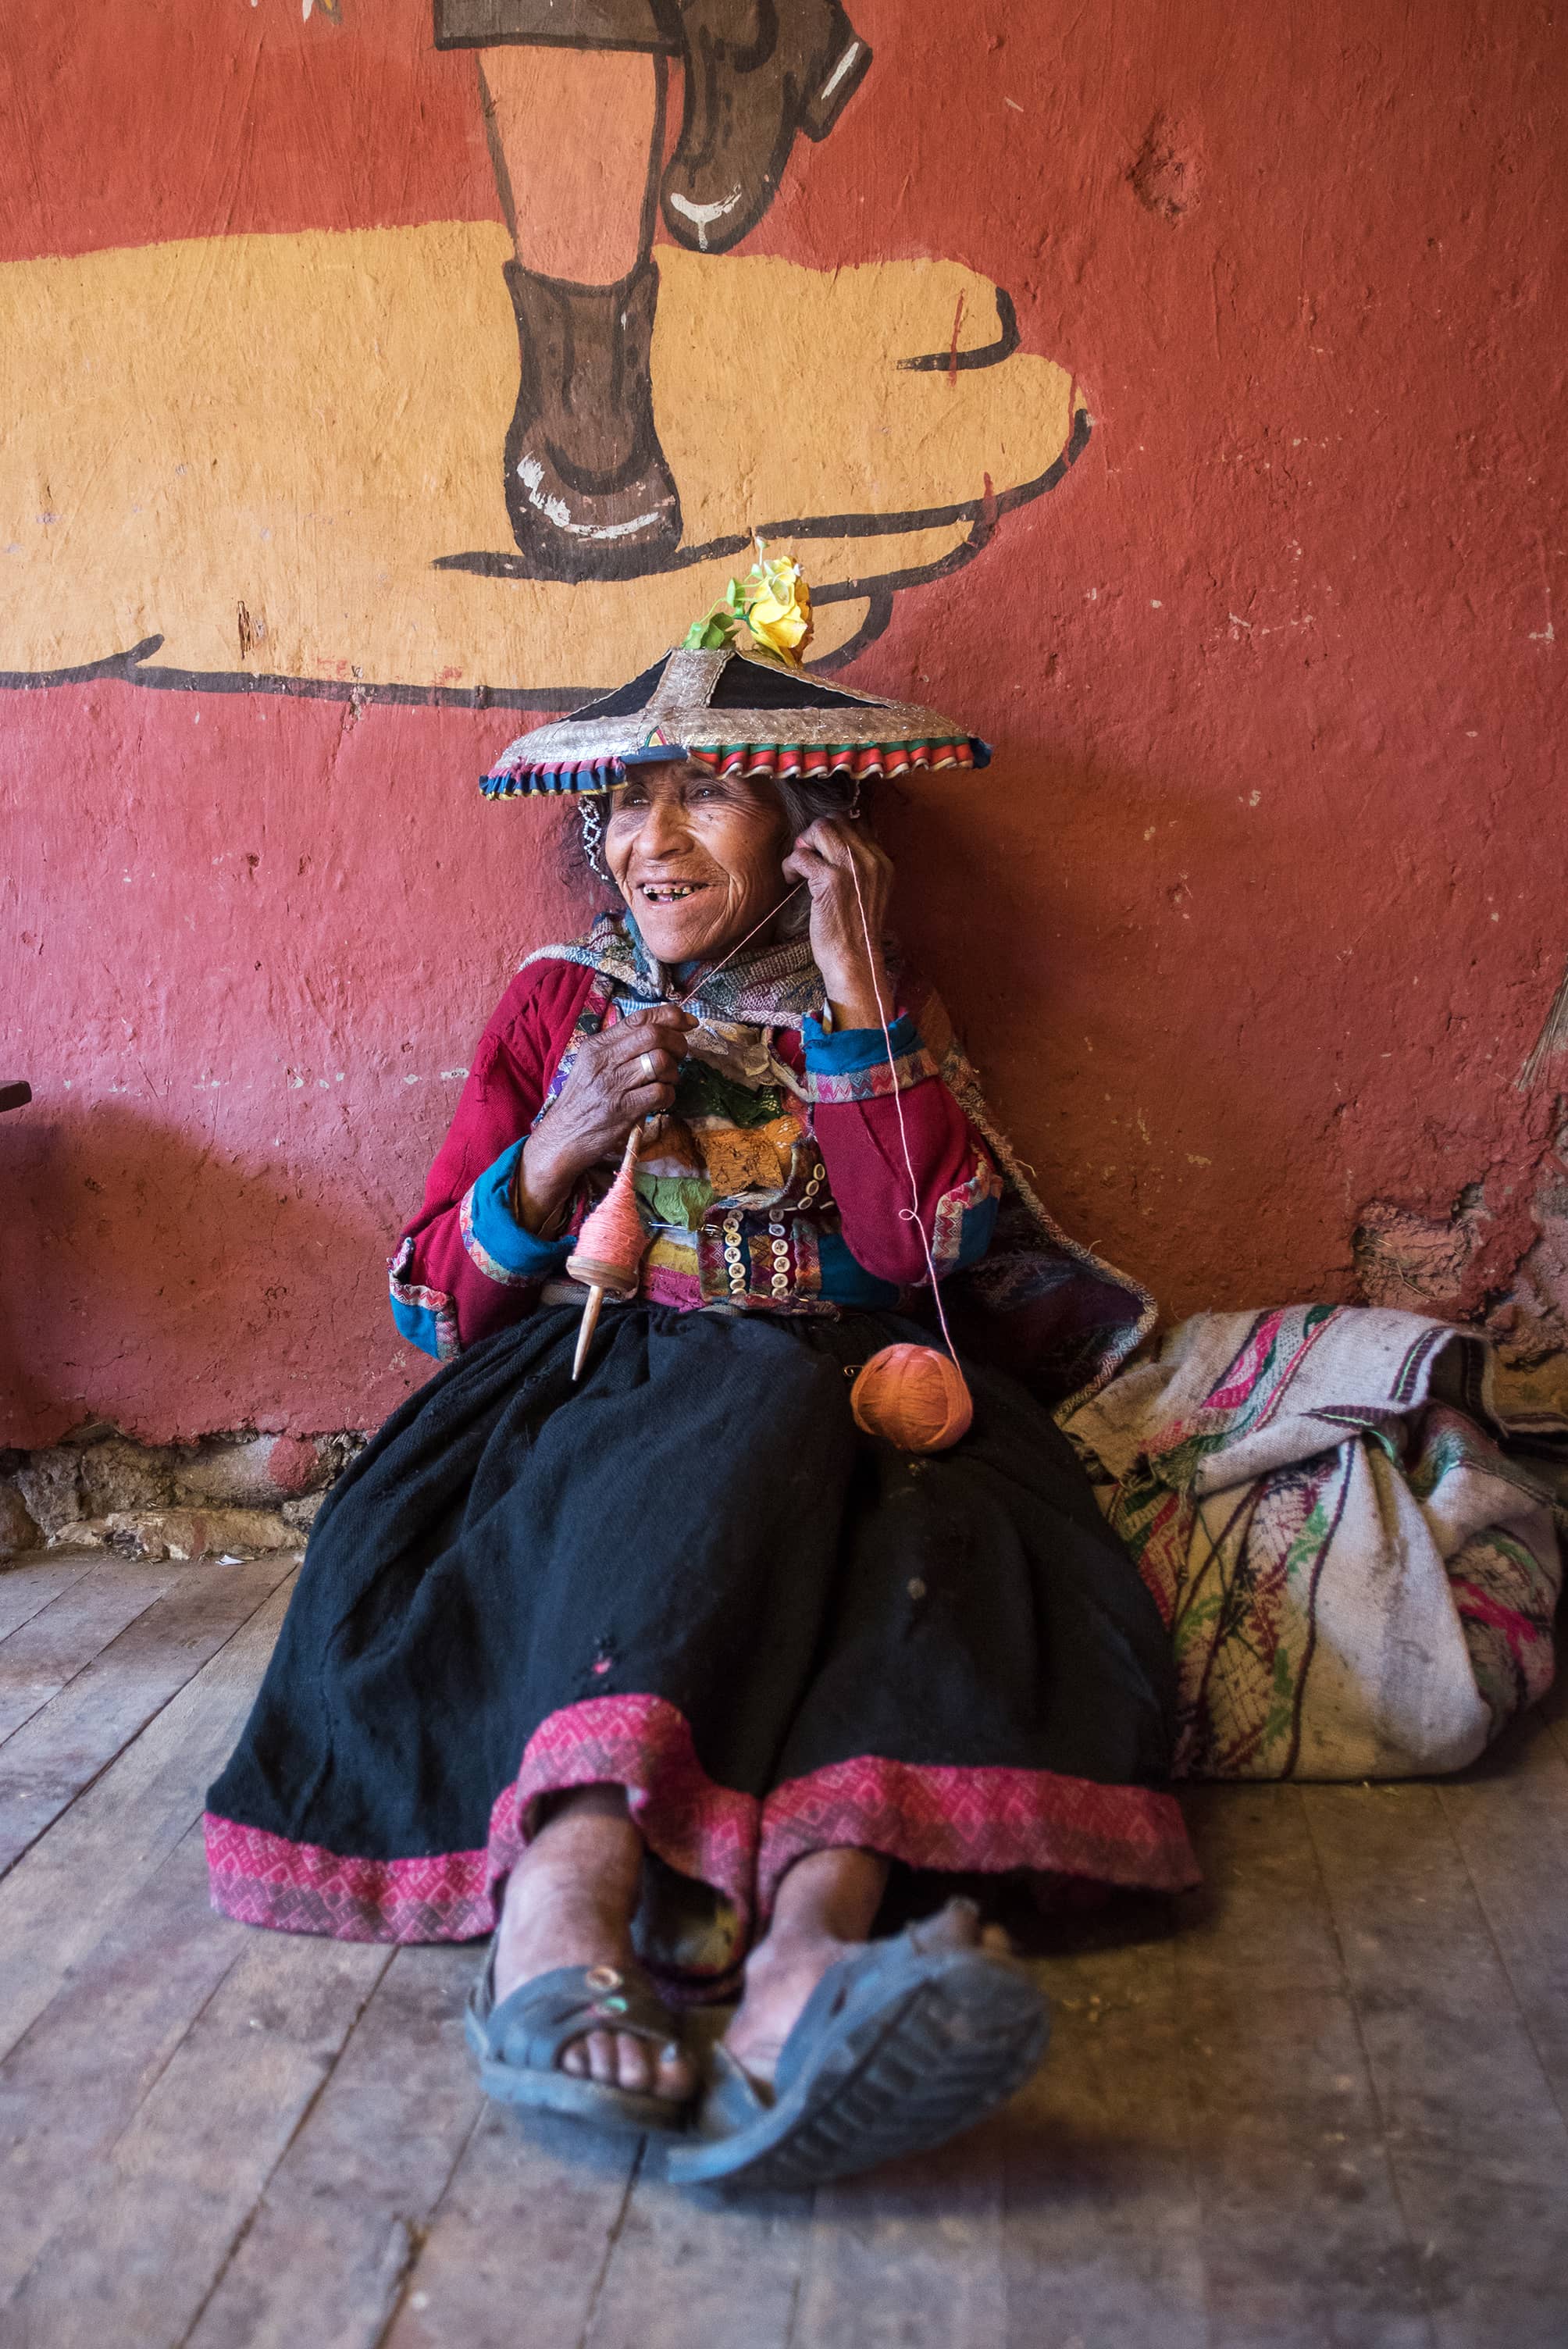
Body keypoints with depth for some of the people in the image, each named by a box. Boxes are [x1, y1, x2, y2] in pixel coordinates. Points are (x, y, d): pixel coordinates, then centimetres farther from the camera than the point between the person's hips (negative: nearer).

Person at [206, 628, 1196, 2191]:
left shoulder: (876, 1008, 14)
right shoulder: (555, 1005, 14)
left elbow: (924, 1243, -6)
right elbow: (432, 1304, 10)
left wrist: (850, 983, -7)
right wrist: (564, 1148, -7)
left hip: (844, 1393, 1)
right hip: (598, 1392, -1)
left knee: (936, 1526, -33)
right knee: (755, 1413, -35)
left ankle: (805, 1962, -59)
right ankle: (563, 1899, -57)